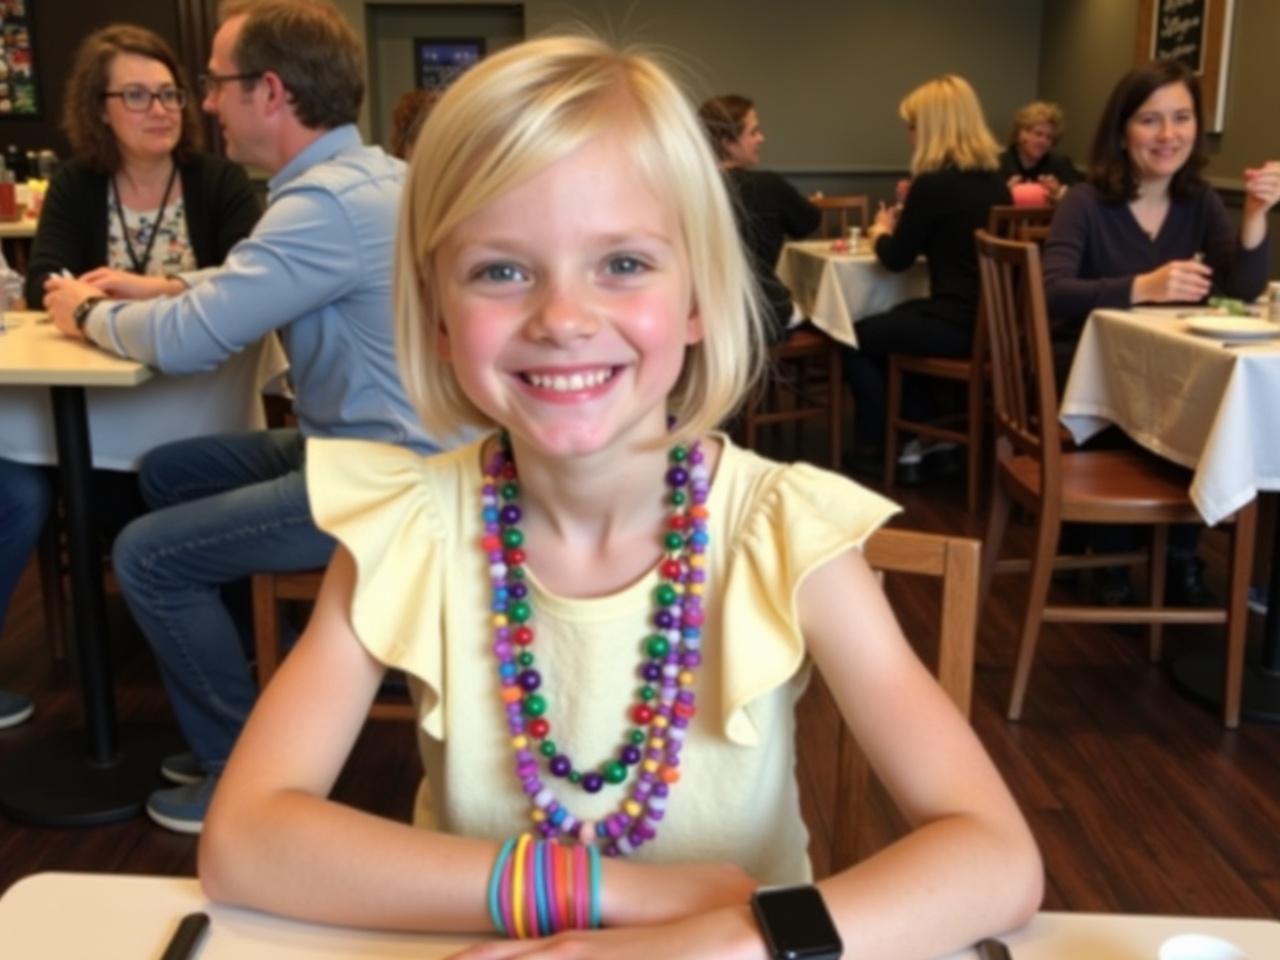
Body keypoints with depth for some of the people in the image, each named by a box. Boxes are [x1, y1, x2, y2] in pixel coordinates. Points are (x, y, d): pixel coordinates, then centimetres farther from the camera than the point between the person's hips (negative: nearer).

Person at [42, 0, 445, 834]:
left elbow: (187, 341, -22)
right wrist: (160, 288, 12)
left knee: (147, 556, -6)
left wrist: (91, 313, -2)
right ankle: (236, 668, 29)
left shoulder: (330, 201, -24)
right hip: (373, 445, 10)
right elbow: (254, 288, 24)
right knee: (167, 473, 18)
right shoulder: (360, 174, 8)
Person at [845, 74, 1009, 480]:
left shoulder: (933, 183, -15)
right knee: (891, 320, 29)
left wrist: (880, 230, 15)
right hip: (992, 320, 8)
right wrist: (905, 221, 22)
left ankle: (879, 448, 23)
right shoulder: (995, 180, 8)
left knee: (856, 340, 13)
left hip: (957, 325, -8)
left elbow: (897, 258, -5)